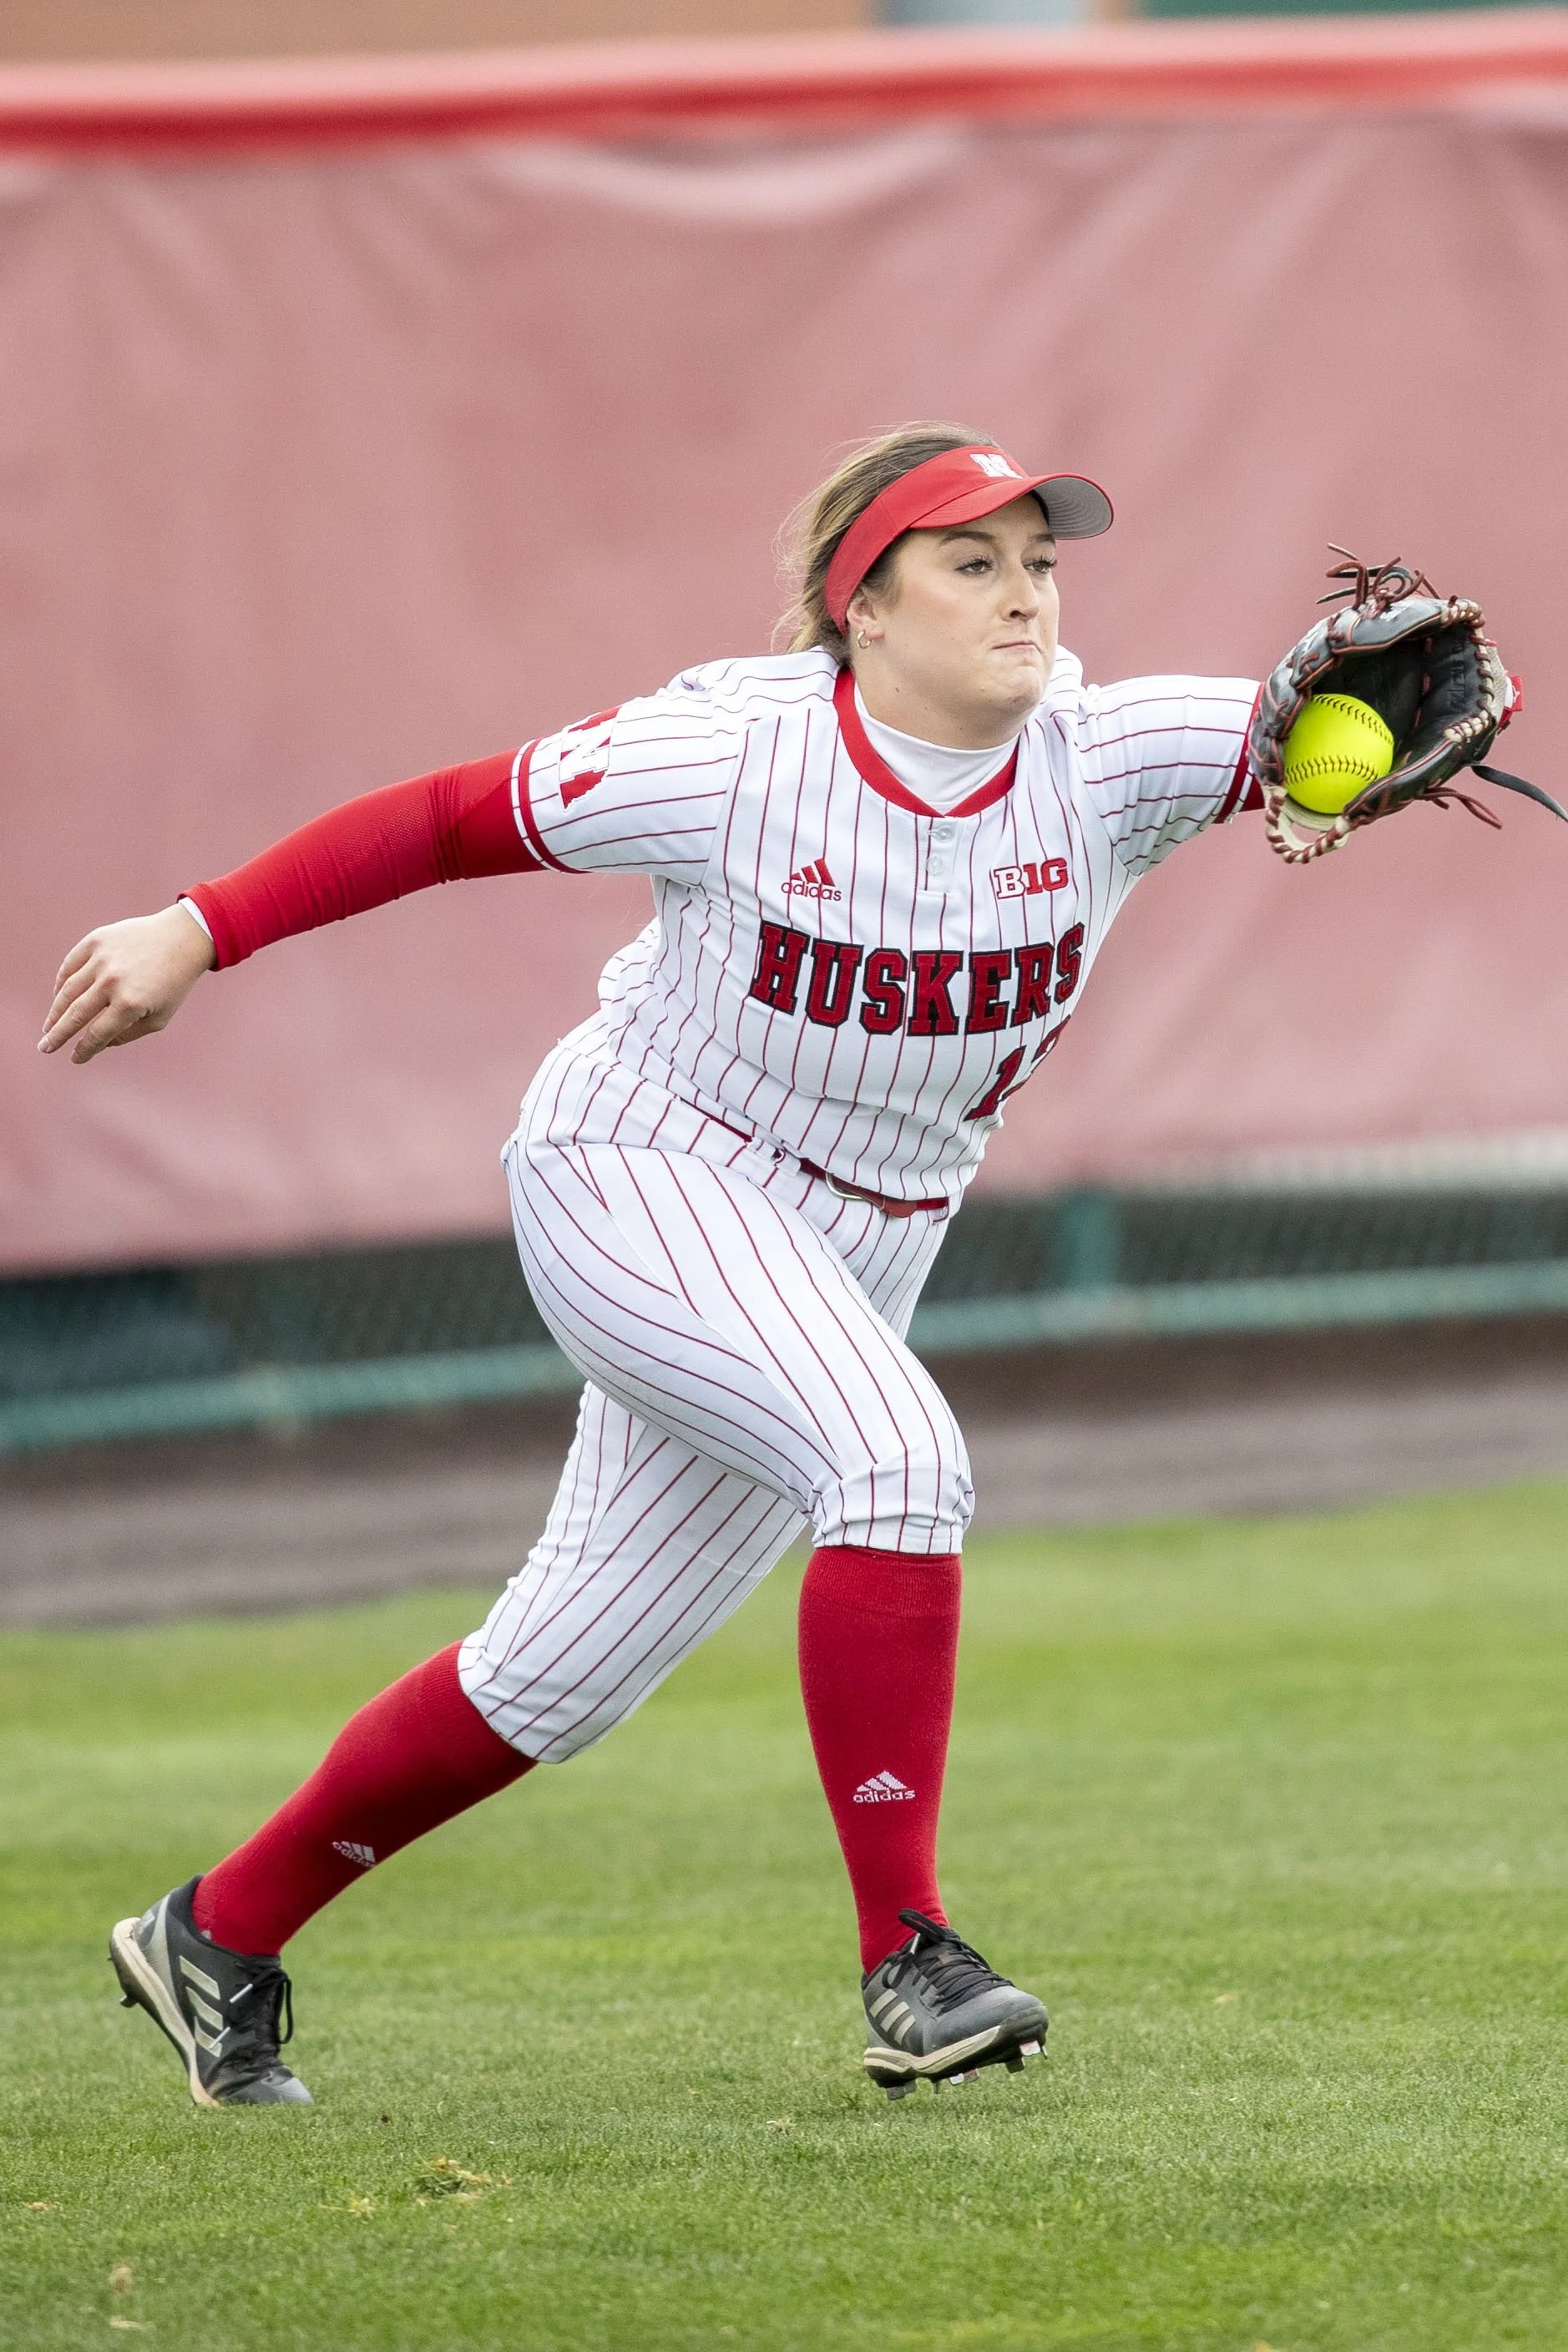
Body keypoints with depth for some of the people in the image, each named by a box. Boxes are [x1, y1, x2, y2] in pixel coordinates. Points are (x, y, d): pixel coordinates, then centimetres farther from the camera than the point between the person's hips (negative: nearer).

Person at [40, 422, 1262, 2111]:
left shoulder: (1106, 764, -11)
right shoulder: (738, 756, -19)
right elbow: (451, 819, -10)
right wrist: (198, 933, -9)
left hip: (851, 1258, 6)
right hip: (637, 1183, -6)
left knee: (565, 1671, 10)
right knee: (895, 1453, -30)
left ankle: (220, 1938, 27)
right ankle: (905, 1959, -29)